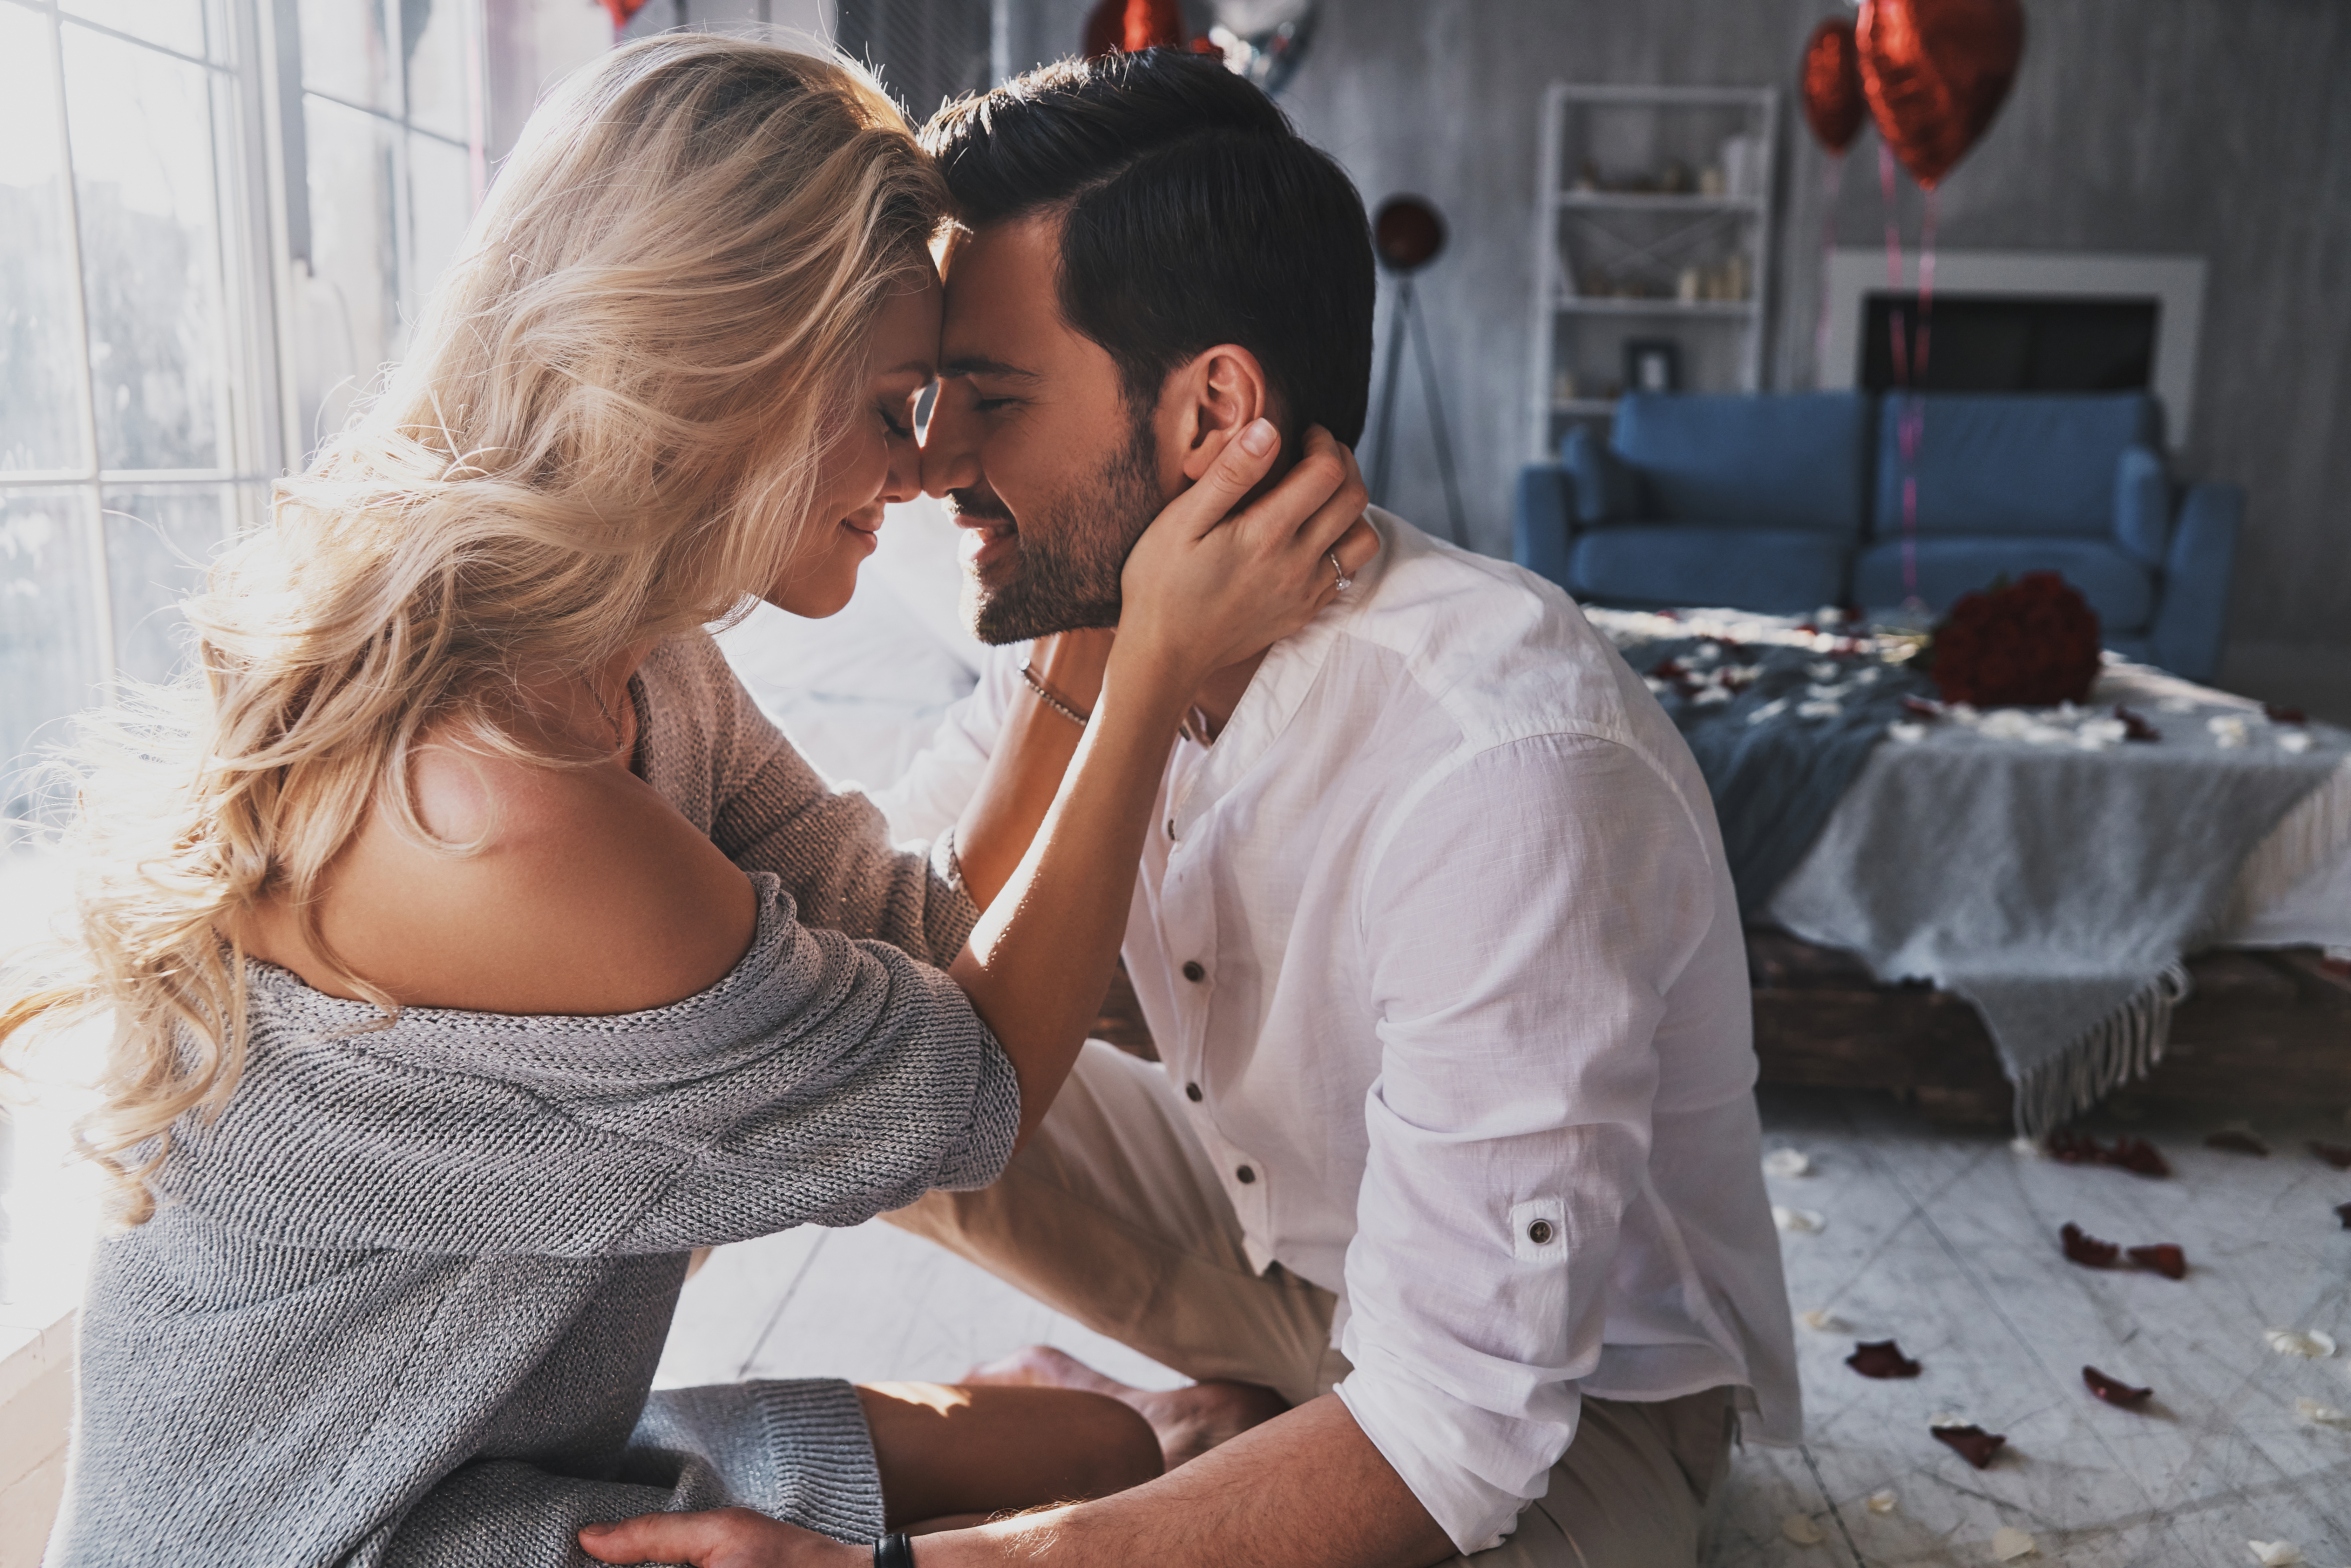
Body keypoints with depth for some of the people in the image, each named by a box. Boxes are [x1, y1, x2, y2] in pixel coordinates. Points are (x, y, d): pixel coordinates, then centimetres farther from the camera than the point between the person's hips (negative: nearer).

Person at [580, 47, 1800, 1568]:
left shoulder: (1502, 767, -35)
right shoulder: (1096, 636, -12)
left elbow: (1451, 1441, -33)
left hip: (1577, 1394, -6)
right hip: (1270, 1239, 6)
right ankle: (1229, 1431, 9)